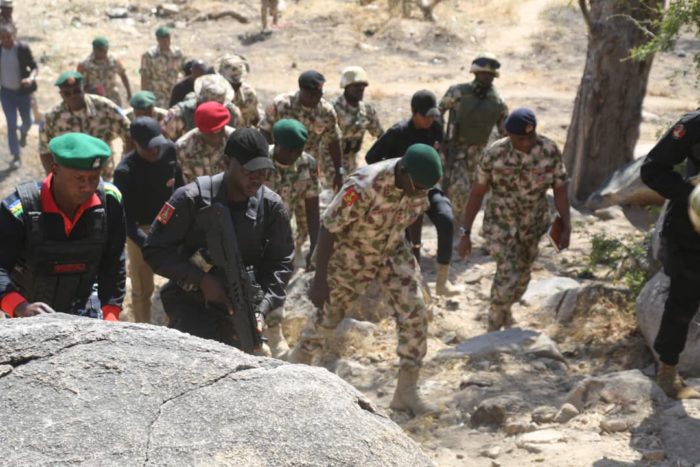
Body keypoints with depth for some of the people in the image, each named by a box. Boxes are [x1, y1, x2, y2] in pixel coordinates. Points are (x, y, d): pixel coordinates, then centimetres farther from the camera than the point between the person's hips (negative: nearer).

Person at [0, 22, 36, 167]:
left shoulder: (23, 48, -16)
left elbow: (34, 67, -12)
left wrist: (31, 78, -31)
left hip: (23, 91, -1)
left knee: (27, 121, 13)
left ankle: (23, 133, 50)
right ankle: (16, 155, 12)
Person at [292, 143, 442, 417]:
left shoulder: (419, 183, -19)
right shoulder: (363, 186, -37)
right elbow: (328, 229, -28)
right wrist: (319, 280, -24)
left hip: (393, 253, 5)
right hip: (351, 257, -4)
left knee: (415, 314, -8)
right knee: (328, 317, 10)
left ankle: (407, 391, 2)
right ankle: (296, 367, 36)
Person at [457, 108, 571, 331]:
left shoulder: (550, 150, -15)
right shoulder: (494, 153, -20)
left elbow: (560, 189, -8)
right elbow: (477, 192, -13)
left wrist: (566, 227, -10)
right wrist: (465, 232, -12)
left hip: (533, 224, 3)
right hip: (500, 224, -3)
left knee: (521, 275, 18)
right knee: (508, 274, -18)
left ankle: (504, 310, 49)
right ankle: (494, 328, 3)